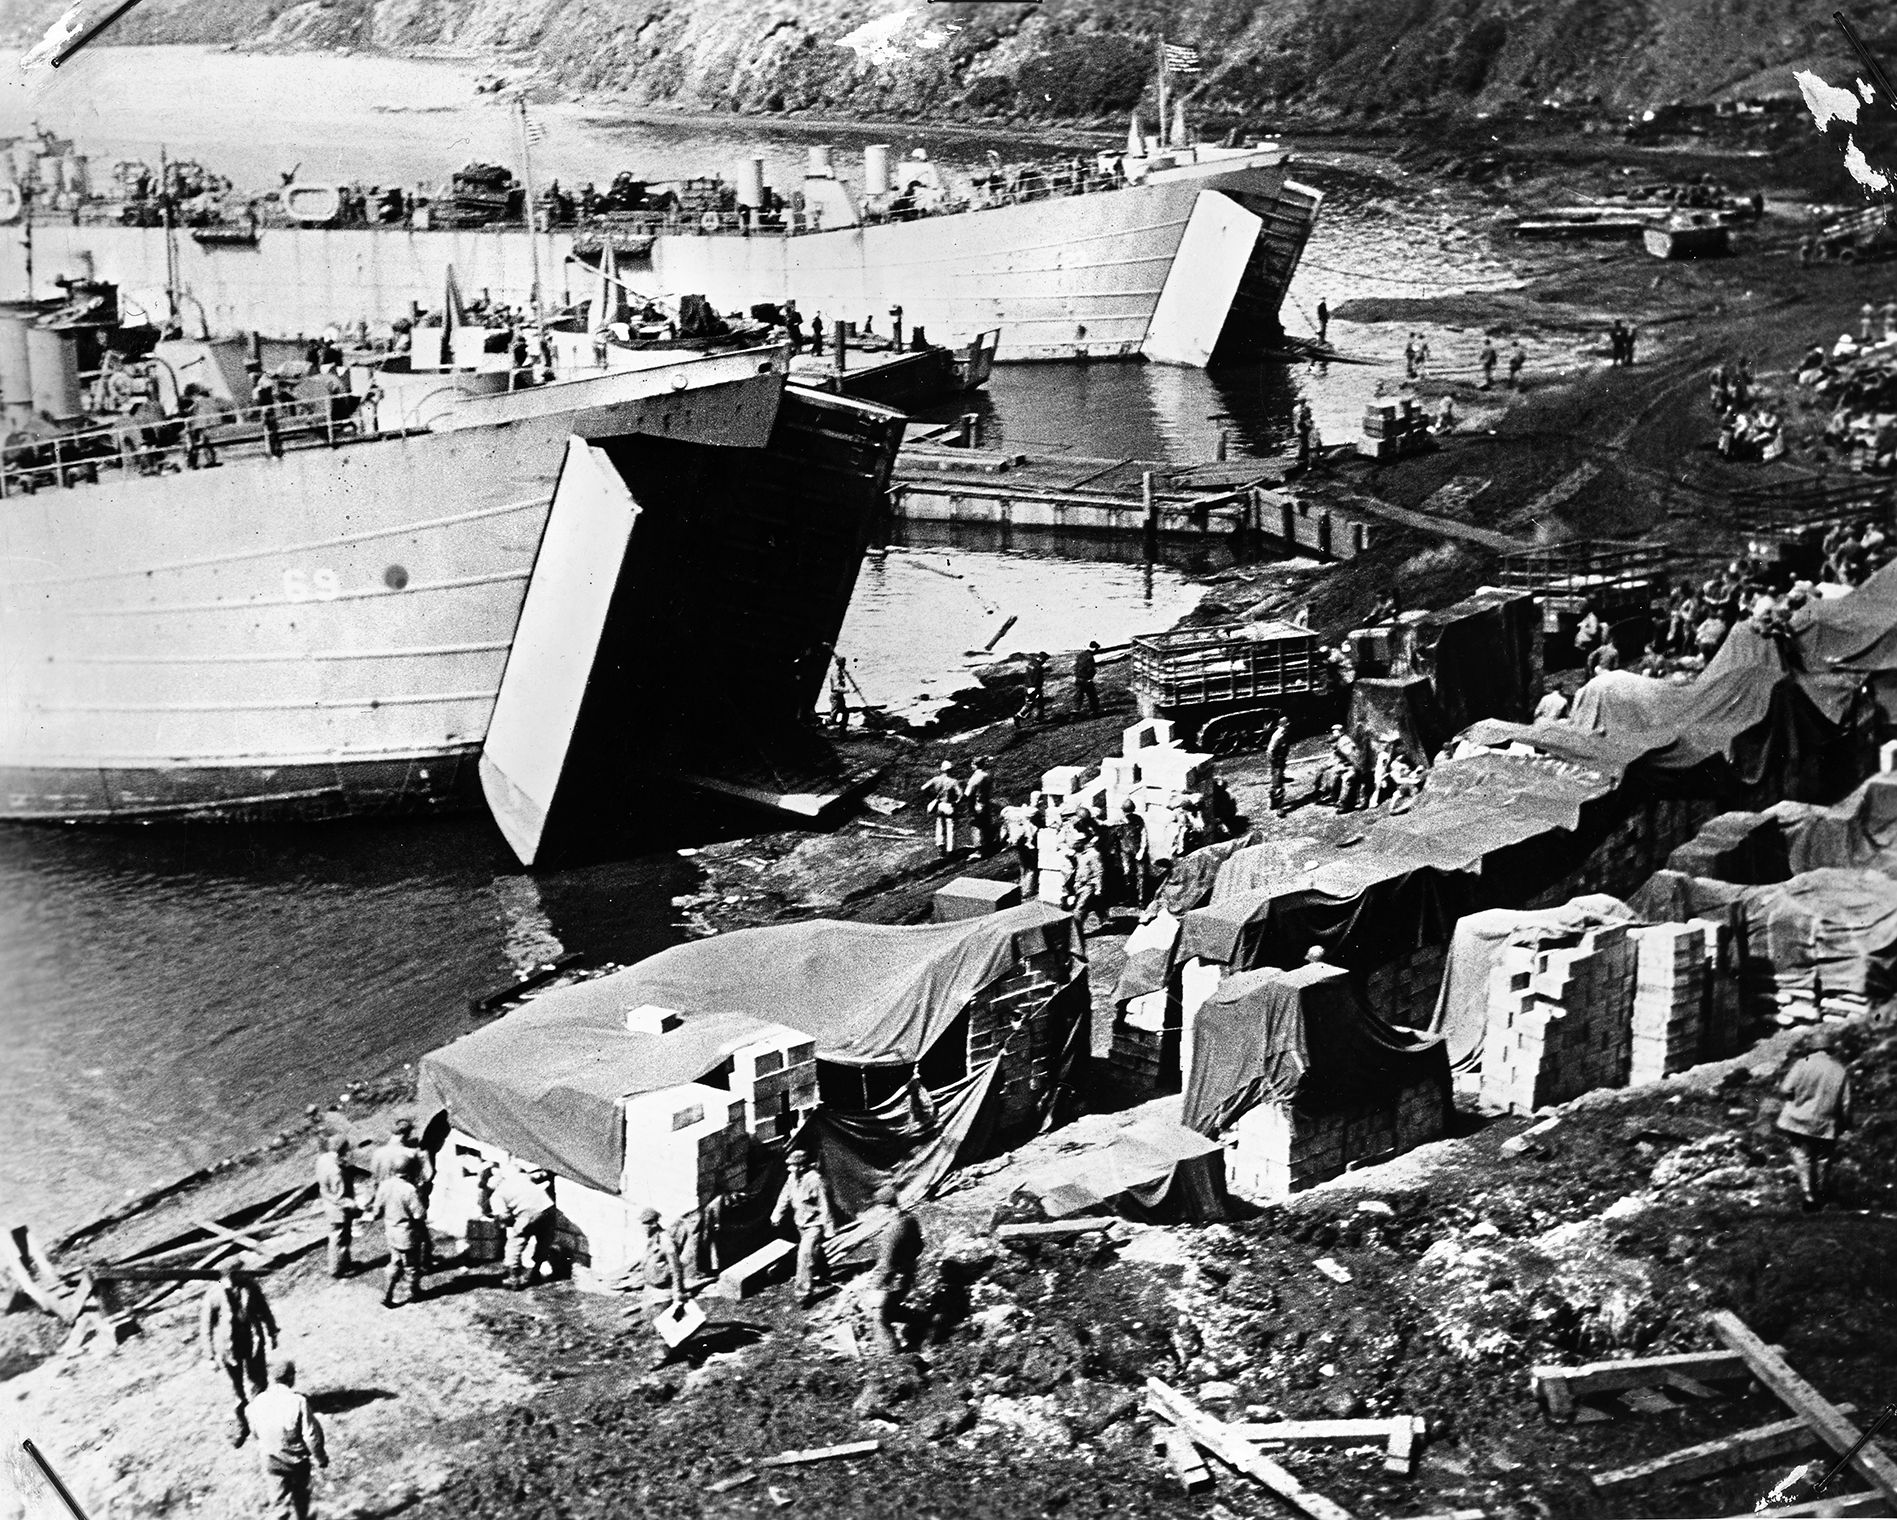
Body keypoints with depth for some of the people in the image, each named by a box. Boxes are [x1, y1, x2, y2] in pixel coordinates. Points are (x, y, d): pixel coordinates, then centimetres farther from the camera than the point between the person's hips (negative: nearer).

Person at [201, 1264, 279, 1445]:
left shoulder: (250, 1287, -13)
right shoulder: (214, 1295, -20)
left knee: (257, 1384, 13)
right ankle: (239, 1427, 31)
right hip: (229, 1349, -2)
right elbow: (206, 1327, -11)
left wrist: (271, 1333, 12)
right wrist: (211, 1356, -7)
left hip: (253, 1344, 2)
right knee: (236, 1390, 11)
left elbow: (264, 1311, 3)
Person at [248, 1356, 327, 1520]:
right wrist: (320, 1457, -4)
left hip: (271, 1461, 2)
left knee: (278, 1500, 11)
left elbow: (256, 1433, 4)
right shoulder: (299, 1402, -25)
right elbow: (311, 1434, -19)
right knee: (300, 1496, 23)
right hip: (297, 1459, -2)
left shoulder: (258, 1402, -12)